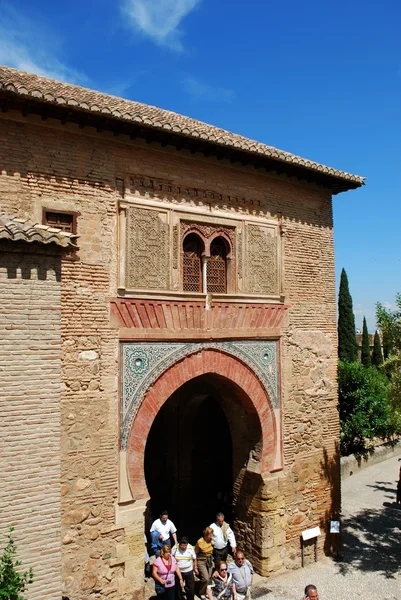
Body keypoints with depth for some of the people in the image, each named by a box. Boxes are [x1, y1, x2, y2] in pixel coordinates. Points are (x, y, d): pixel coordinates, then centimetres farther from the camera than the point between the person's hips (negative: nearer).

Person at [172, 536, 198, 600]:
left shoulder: (190, 548, -14)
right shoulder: (174, 549, -18)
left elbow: (194, 559, 0)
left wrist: (195, 568, 8)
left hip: (189, 571, 1)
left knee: (191, 588, 13)